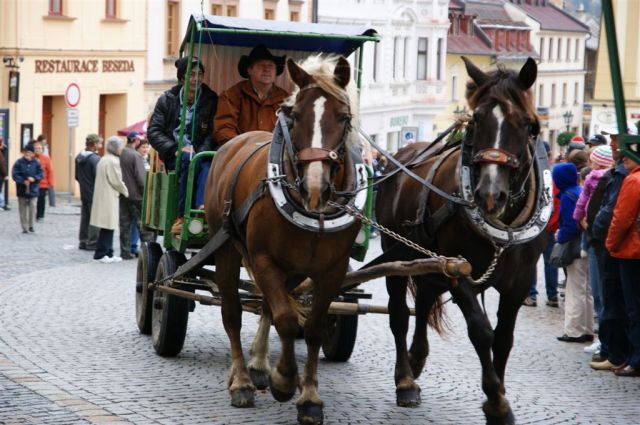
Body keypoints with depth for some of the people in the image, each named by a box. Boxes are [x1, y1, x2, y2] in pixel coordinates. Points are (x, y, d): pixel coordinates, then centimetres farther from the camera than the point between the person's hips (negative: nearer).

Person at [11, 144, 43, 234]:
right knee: (23, 209, 3)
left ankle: (31, 225, 9)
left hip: (33, 190, 0)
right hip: (22, 190, 0)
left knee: (32, 208, -5)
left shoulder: (36, 163, 0)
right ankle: (24, 227, 11)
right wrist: (23, 181, -18)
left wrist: (34, 178, -17)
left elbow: (40, 174, 2)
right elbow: (15, 174, -6)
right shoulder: (19, 163, -3)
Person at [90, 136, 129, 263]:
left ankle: (108, 253, 16)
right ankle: (101, 254, -3)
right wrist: (126, 192, 1)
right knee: (107, 227, -5)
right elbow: (117, 181, -15)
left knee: (108, 227, 13)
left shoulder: (103, 160, 15)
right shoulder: (113, 161, -15)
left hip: (102, 195, 10)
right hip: (109, 198, -10)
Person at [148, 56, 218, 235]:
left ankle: (202, 210, -54)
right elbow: (153, 132, 4)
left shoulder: (211, 100, 9)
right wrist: (176, 148, -11)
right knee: (189, 159, -35)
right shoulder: (167, 100, 10)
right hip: (174, 156, 0)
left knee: (206, 165, -35)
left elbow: (213, 133, 2)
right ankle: (183, 215, -39)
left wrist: (201, 152, -17)